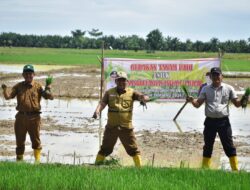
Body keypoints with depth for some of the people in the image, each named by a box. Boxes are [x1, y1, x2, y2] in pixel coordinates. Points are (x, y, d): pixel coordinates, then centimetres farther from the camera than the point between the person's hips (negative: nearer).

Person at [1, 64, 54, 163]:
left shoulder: (38, 86, 1)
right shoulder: (18, 86, 7)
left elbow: (50, 97, -7)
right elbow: (8, 96, -1)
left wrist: (48, 90, -26)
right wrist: (5, 89, -18)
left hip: (34, 117, -2)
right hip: (21, 117, 2)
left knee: (36, 139, 6)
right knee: (20, 140, 11)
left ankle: (37, 159, 18)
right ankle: (19, 159, 24)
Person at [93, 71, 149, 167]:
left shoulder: (131, 92, 1)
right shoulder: (109, 92, 5)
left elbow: (143, 97, -11)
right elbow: (102, 103, -5)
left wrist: (143, 98, -37)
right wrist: (97, 111, -26)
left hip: (126, 127, -1)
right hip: (111, 126, 1)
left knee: (133, 149, 4)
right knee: (105, 149, 10)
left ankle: (139, 167, 12)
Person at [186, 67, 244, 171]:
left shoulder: (228, 88, 6)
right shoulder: (206, 89, 9)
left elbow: (237, 104, 5)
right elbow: (198, 104, 5)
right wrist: (192, 101, -17)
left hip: (224, 121, -2)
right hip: (210, 121, 2)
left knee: (229, 145, -1)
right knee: (208, 146, 9)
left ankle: (235, 169, 3)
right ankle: (205, 169, 18)